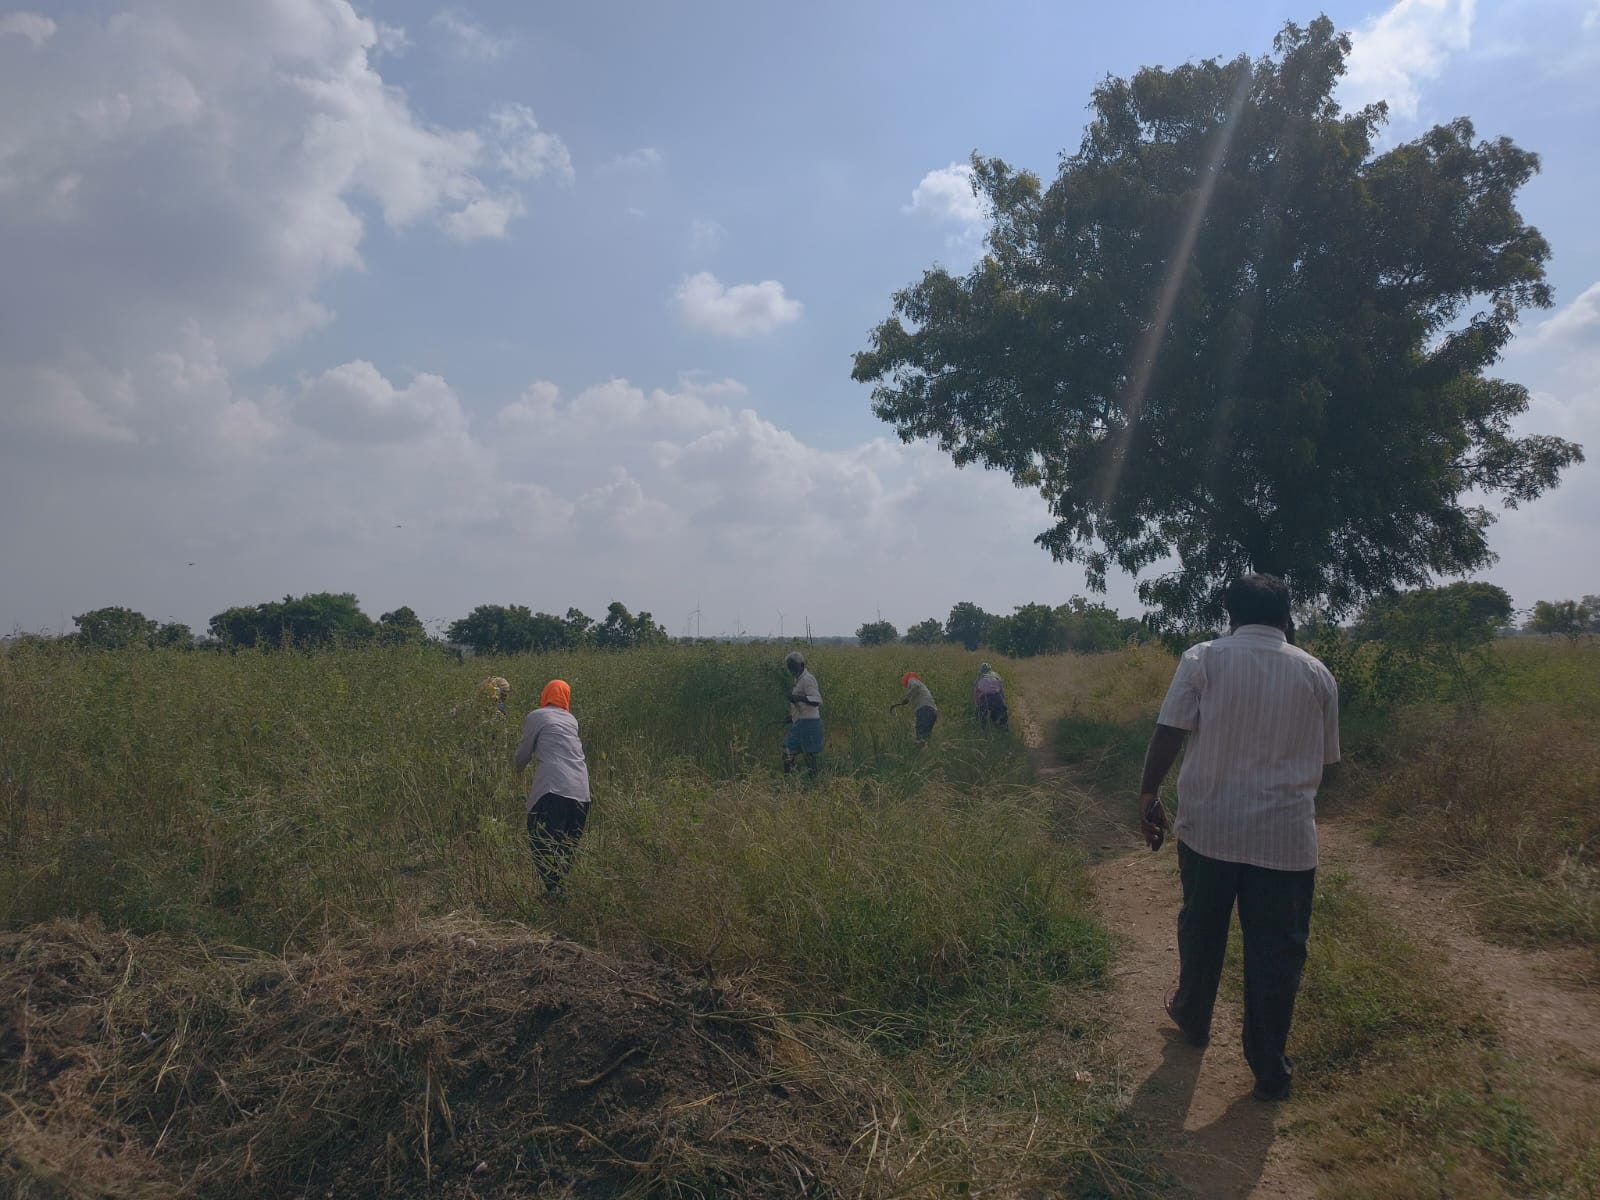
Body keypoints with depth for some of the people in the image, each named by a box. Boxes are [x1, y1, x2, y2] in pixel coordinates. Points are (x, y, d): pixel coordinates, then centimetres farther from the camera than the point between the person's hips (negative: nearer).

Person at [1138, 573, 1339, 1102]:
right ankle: (1269, 1069, 16)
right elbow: (1326, 761, 9)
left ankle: (1192, 1018, 40)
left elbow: (1167, 734, -10)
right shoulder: (1316, 673, 2)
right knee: (1276, 948, 9)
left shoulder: (1203, 659, -4)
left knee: (1201, 929, 20)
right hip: (1286, 835, 0)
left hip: (1208, 826, 0)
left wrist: (1148, 796, 1)